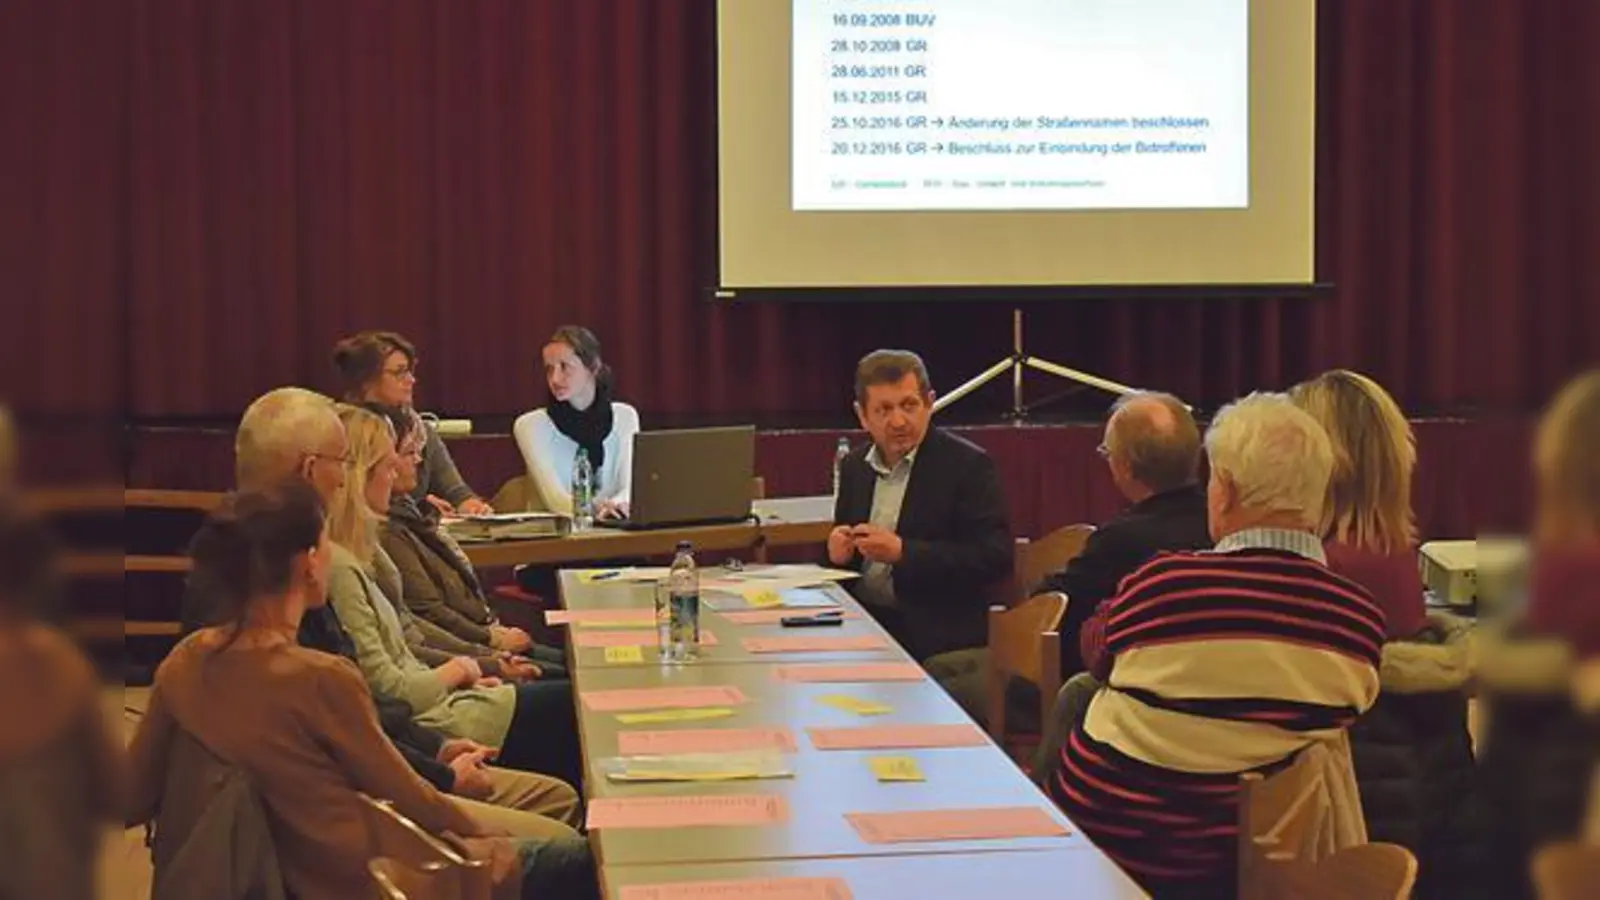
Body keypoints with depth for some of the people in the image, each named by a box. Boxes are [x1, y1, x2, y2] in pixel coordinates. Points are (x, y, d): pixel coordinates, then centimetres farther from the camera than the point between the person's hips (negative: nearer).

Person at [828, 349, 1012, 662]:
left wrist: (902, 552, -19)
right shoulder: (854, 466, 13)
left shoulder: (968, 465, -5)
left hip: (937, 638, -6)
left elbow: (994, 558, -13)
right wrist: (837, 551, -3)